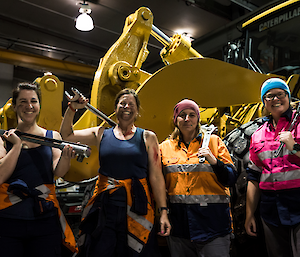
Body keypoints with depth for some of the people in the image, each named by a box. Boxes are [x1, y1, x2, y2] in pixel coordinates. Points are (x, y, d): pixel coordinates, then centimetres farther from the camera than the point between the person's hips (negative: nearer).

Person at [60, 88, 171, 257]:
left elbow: (156, 177, -2)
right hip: (104, 206, 2)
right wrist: (72, 108, 0)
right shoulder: (101, 134, 7)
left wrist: (163, 211, -7)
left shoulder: (147, 138, 2)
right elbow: (66, 135, 12)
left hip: (136, 208, -1)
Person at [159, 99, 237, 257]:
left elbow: (231, 179, 0)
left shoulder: (213, 141, 5)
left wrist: (214, 161, -15)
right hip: (178, 223, 2)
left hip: (212, 222, -2)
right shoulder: (165, 147, 9)